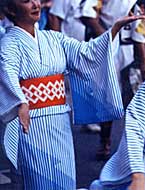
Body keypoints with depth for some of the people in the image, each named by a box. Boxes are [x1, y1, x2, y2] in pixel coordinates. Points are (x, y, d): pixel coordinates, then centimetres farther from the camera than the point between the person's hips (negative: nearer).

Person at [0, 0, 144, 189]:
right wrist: (21, 105, -46)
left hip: (61, 123, 6)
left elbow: (86, 51, 5)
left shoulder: (52, 38, 13)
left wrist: (117, 26, -7)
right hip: (31, 125, -6)